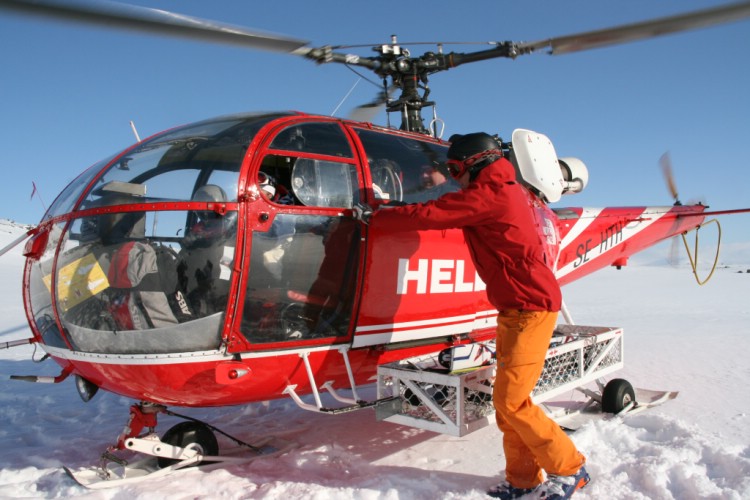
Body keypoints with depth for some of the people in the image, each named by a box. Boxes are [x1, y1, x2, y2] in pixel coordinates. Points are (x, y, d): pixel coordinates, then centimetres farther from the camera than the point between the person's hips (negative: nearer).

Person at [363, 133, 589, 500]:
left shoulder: (486, 194, -14)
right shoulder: (505, 190, 16)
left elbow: (427, 215, -14)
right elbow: (446, 213, 19)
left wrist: (372, 218, -2)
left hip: (529, 308, -10)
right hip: (517, 307, 10)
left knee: (511, 401, -7)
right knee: (506, 399, 11)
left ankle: (569, 469, 8)